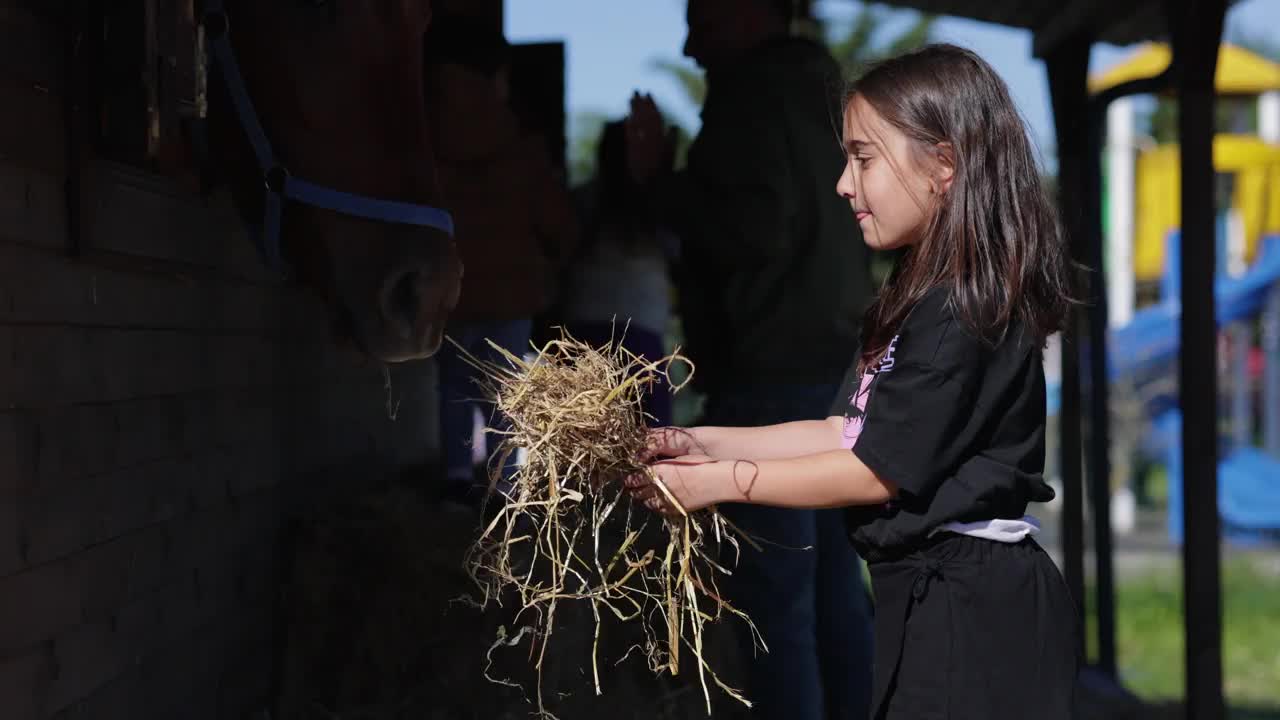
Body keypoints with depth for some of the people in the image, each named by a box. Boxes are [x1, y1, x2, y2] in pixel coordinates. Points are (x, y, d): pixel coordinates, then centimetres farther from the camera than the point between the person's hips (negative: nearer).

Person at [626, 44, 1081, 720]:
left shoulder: (962, 315, -19)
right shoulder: (917, 302, 13)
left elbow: (876, 472, -17)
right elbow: (848, 433, 12)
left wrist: (718, 482, -10)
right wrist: (705, 443, 5)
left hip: (974, 614, -10)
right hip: (929, 596, 10)